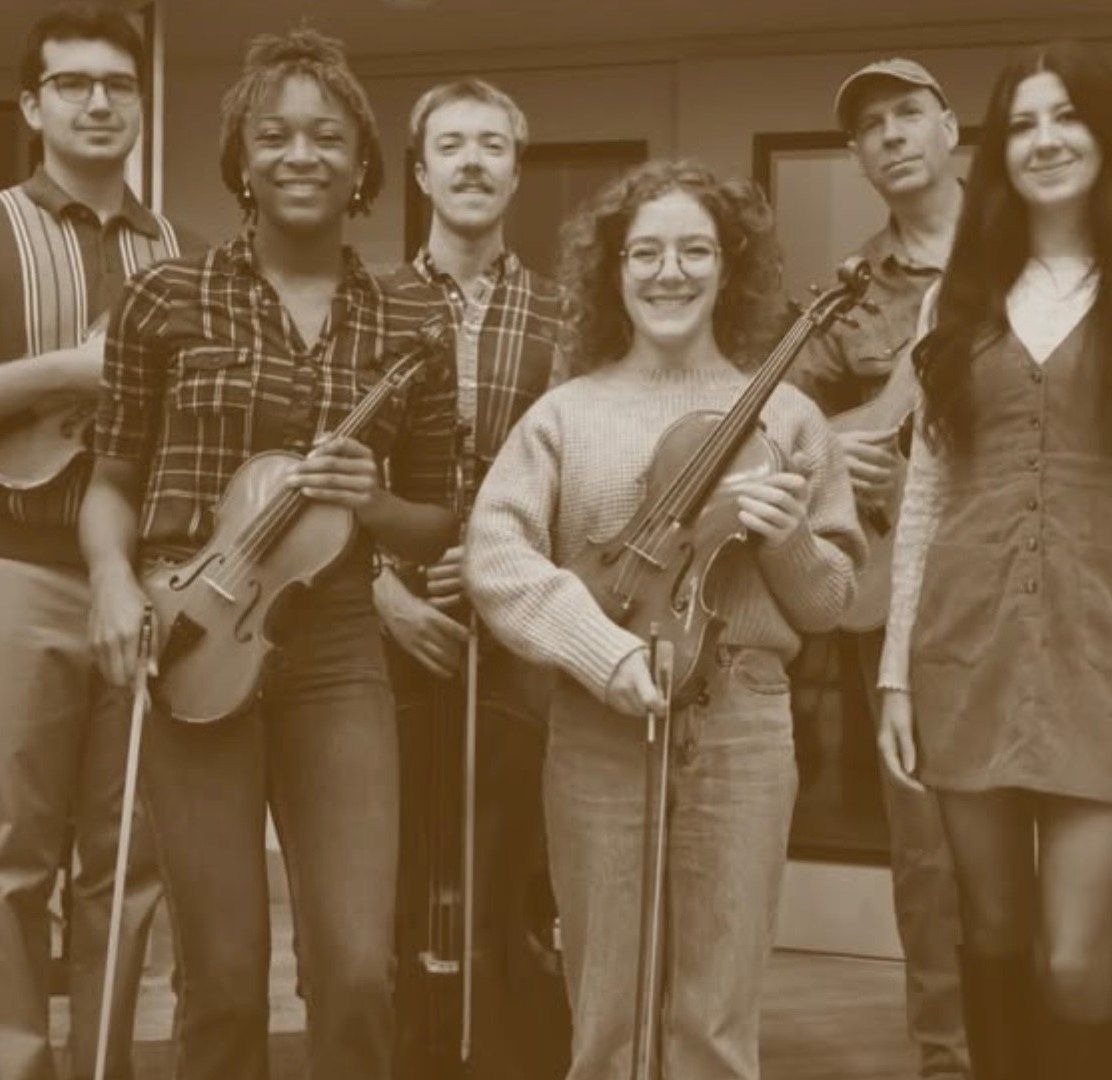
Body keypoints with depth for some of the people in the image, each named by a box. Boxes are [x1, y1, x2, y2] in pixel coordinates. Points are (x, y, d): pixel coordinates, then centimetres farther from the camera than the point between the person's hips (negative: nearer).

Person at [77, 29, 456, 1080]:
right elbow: (113, 480, 8)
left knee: (358, 972, -5)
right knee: (223, 981, 2)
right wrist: (113, 580, -11)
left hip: (337, 649, 1)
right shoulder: (168, 296, 2)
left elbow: (439, 524, 12)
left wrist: (372, 502, -9)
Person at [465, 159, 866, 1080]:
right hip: (598, 728, 0)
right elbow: (495, 558, -6)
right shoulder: (565, 414, 5)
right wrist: (609, 655, -18)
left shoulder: (785, 416, 7)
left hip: (743, 726, 1)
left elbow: (832, 600, 11)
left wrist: (790, 543, -11)